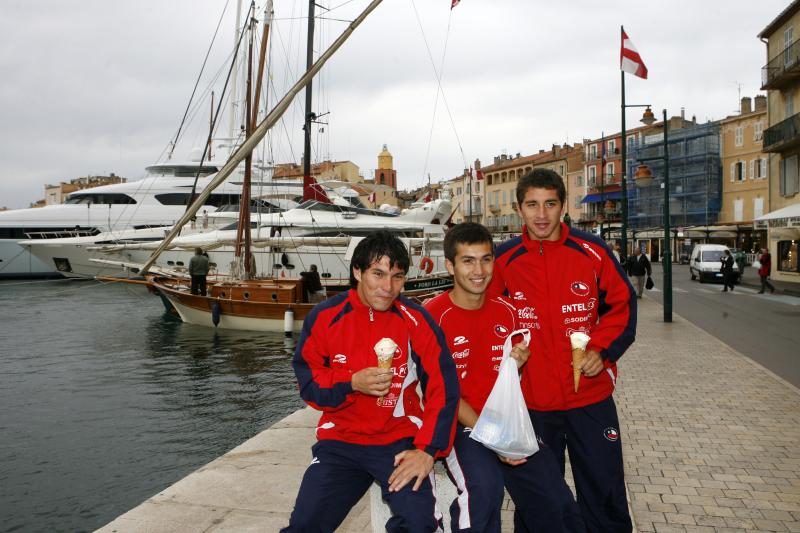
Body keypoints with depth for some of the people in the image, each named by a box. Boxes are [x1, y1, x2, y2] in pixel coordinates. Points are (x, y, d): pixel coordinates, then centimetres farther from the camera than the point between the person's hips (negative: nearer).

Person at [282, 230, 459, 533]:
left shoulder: (416, 320, -7)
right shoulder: (325, 317, -4)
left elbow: (443, 386, -5)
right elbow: (307, 381, 1)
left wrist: (428, 448, -12)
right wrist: (352, 383, -17)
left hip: (400, 441, -1)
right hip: (339, 441, 2)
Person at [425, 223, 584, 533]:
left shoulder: (506, 311, 5)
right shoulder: (434, 316, -10)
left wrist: (518, 364, -8)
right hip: (459, 425, -5)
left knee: (557, 504, -6)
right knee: (484, 485, -33)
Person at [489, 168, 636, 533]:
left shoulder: (592, 251, -5)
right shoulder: (503, 260, -3)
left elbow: (622, 304, 3)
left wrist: (602, 350, -9)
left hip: (591, 394, 0)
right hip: (531, 400, 1)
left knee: (605, 494, 12)